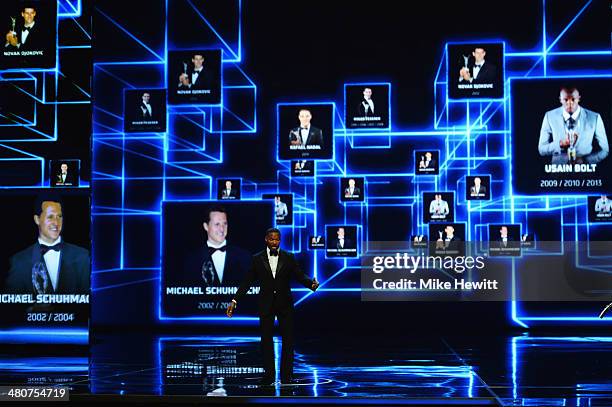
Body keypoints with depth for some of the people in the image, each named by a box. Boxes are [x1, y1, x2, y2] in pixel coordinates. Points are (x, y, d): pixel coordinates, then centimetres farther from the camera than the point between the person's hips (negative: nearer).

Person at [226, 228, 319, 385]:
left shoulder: (289, 258, 2)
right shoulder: (257, 259, 1)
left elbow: (300, 276, -3)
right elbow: (247, 282, 1)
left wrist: (312, 283, -25)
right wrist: (235, 301, -6)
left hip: (285, 303, 0)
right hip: (266, 304, 0)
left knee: (287, 340, 2)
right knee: (266, 340, 4)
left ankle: (286, 375, 9)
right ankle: (269, 375, 12)